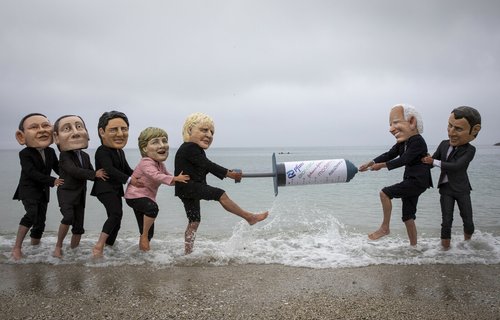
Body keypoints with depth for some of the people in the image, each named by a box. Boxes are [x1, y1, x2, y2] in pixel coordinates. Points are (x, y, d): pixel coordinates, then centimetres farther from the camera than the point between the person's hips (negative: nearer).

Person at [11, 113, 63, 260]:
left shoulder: (50, 152, 2)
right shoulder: (25, 154, -15)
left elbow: (57, 168, 12)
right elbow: (31, 173, -24)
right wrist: (52, 181, -29)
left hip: (43, 191, 6)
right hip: (28, 190, -6)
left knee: (40, 221, 9)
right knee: (32, 214, -26)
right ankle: (17, 247, -17)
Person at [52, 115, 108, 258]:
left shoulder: (85, 156, 9)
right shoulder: (64, 156, -12)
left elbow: (91, 173, 15)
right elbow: (74, 171, -25)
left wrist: (100, 176, -5)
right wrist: (95, 174, -24)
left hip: (80, 195, 6)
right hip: (66, 192, -6)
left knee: (79, 225, 7)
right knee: (68, 217, -26)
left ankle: (74, 249, 20)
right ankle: (58, 246, -11)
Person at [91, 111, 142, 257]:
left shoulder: (120, 152, 14)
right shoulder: (102, 151, -15)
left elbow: (127, 169, 20)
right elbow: (110, 170, -26)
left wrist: (136, 177, 1)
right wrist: (129, 180, -27)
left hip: (116, 189, 10)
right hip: (104, 188, -9)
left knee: (115, 217, 14)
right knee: (116, 213, -25)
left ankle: (109, 245, 26)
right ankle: (99, 245, -25)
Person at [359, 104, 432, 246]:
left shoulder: (417, 141, -17)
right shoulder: (402, 143, 12)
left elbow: (404, 160, -24)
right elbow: (389, 154, 9)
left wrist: (382, 165, -23)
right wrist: (371, 163, -3)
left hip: (418, 181, -10)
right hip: (410, 181, 10)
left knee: (385, 193, -17)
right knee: (408, 217, 12)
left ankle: (385, 227, -7)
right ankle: (413, 246, 20)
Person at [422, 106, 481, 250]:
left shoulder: (470, 150, -16)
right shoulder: (444, 144, -4)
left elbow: (456, 166, -26)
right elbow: (432, 160, 9)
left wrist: (434, 162, -23)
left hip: (462, 189, -2)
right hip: (446, 189, 2)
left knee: (468, 221, 5)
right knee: (446, 221, -3)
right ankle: (445, 248, 7)